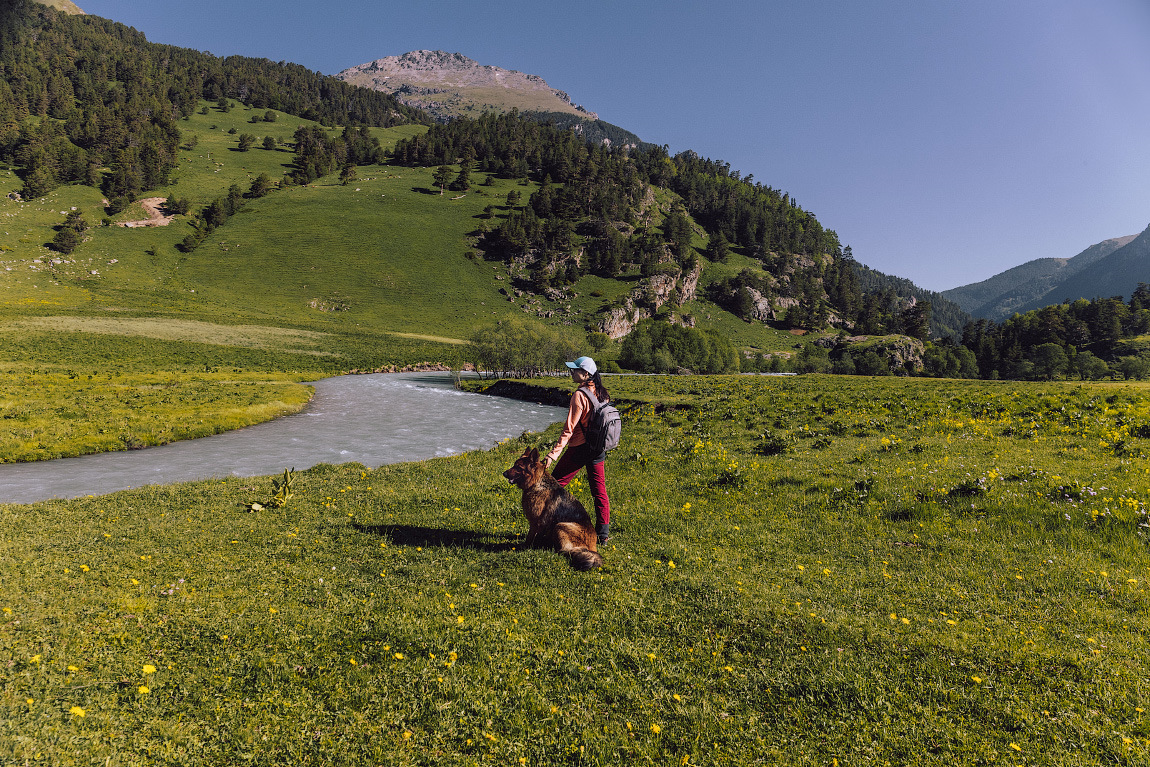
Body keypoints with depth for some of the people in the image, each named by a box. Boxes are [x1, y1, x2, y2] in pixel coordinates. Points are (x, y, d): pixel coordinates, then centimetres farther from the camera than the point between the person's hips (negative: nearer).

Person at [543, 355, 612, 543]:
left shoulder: (579, 395, -18)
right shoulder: (601, 392, 5)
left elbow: (569, 429, -20)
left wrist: (553, 454, -20)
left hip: (579, 448, -7)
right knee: (599, 490, 11)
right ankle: (603, 533, 13)